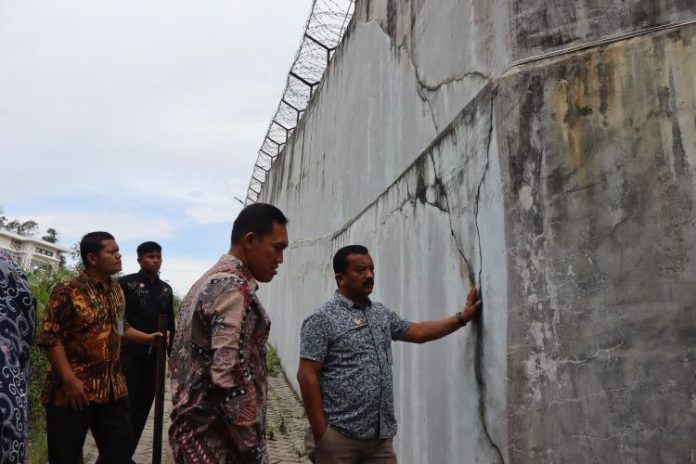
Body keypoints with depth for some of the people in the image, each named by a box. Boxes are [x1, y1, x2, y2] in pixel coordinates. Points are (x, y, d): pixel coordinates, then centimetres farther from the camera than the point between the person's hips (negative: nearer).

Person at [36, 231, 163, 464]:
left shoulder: (116, 290, 9)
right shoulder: (67, 292, -14)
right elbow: (50, 338, -17)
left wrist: (147, 338, 15)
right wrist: (69, 379, -21)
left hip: (112, 388, 7)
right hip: (74, 389, -7)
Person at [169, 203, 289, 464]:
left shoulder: (206, 282, 13)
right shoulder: (235, 287, -17)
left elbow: (178, 362, 18)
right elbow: (230, 376, -25)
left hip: (192, 431, 9)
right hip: (217, 441, -9)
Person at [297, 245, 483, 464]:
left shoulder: (382, 313, 13)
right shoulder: (322, 319, -9)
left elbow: (418, 332, 23)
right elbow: (307, 376, -12)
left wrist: (462, 317, 18)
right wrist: (320, 433, -15)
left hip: (381, 436, 6)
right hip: (339, 436, -6)